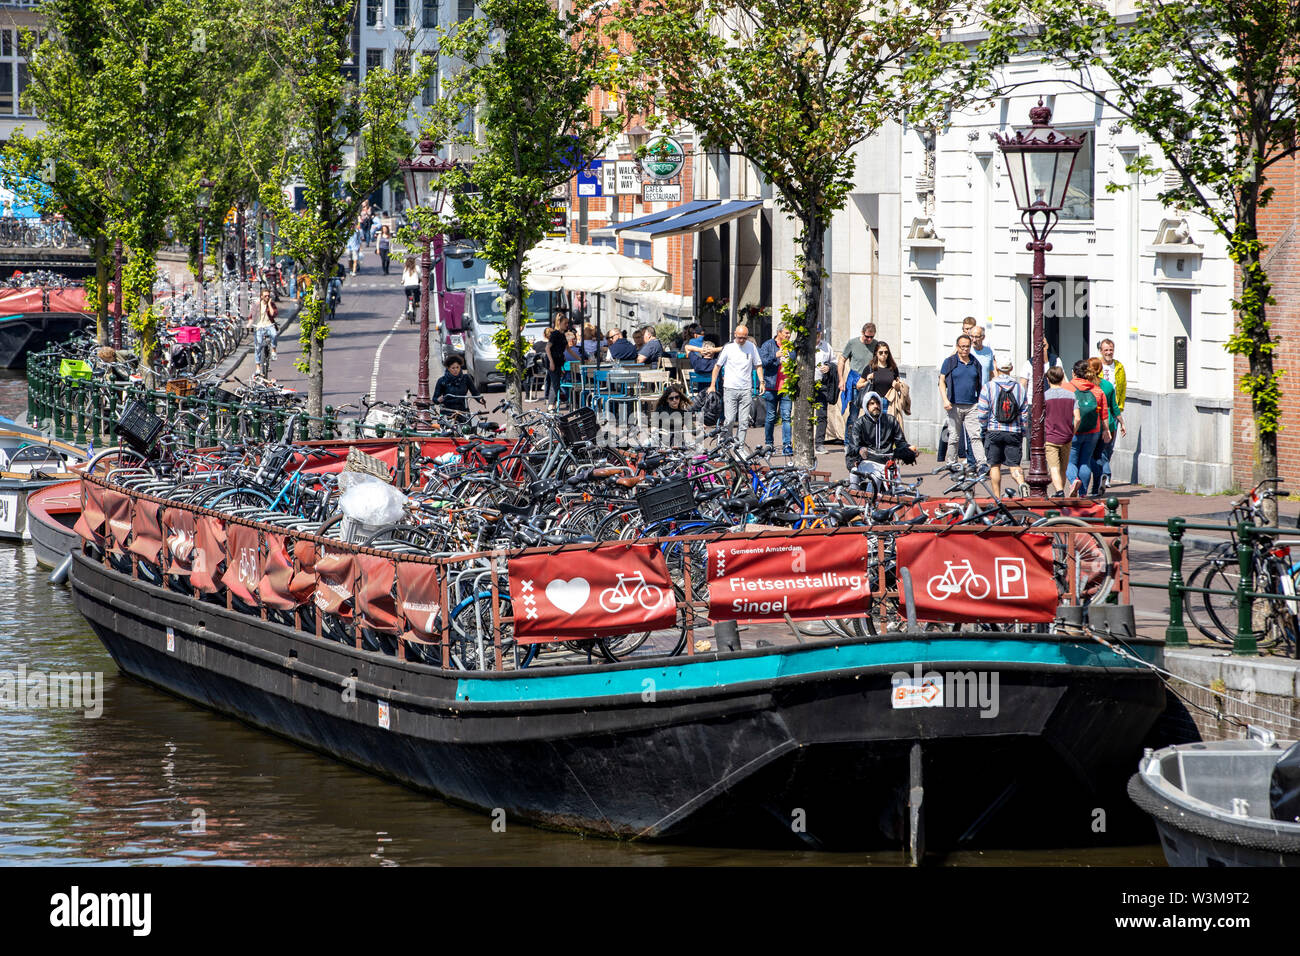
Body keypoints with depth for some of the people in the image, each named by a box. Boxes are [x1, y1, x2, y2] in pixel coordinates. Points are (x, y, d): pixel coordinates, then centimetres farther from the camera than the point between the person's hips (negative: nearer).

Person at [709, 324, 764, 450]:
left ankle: (740, 447, 6)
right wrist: (712, 385, 1)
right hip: (730, 388, -2)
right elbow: (718, 366, 4)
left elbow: (758, 365, 16)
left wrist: (761, 382, 6)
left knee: (744, 421, 0)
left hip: (746, 389, 2)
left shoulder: (751, 347, 5)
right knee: (729, 420, -8)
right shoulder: (728, 347, -2)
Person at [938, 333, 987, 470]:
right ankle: (951, 463, 11)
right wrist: (945, 400, -12)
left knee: (975, 435, -9)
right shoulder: (949, 362, 4)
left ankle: (982, 463, -17)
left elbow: (980, 385, 21)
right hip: (954, 406, -2)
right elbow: (942, 381, 2)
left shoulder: (975, 364, 13)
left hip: (972, 406, 2)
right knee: (954, 436, 2)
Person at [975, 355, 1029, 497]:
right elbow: (1025, 413, 6)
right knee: (1014, 465, 1)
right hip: (1014, 432, 2)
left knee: (995, 465, 8)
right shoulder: (1020, 388, 4)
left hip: (994, 432, -2)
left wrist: (984, 427, 12)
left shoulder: (988, 387, -5)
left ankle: (997, 497, 10)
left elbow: (982, 412, -5)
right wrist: (1022, 433, 16)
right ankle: (1022, 484, -27)